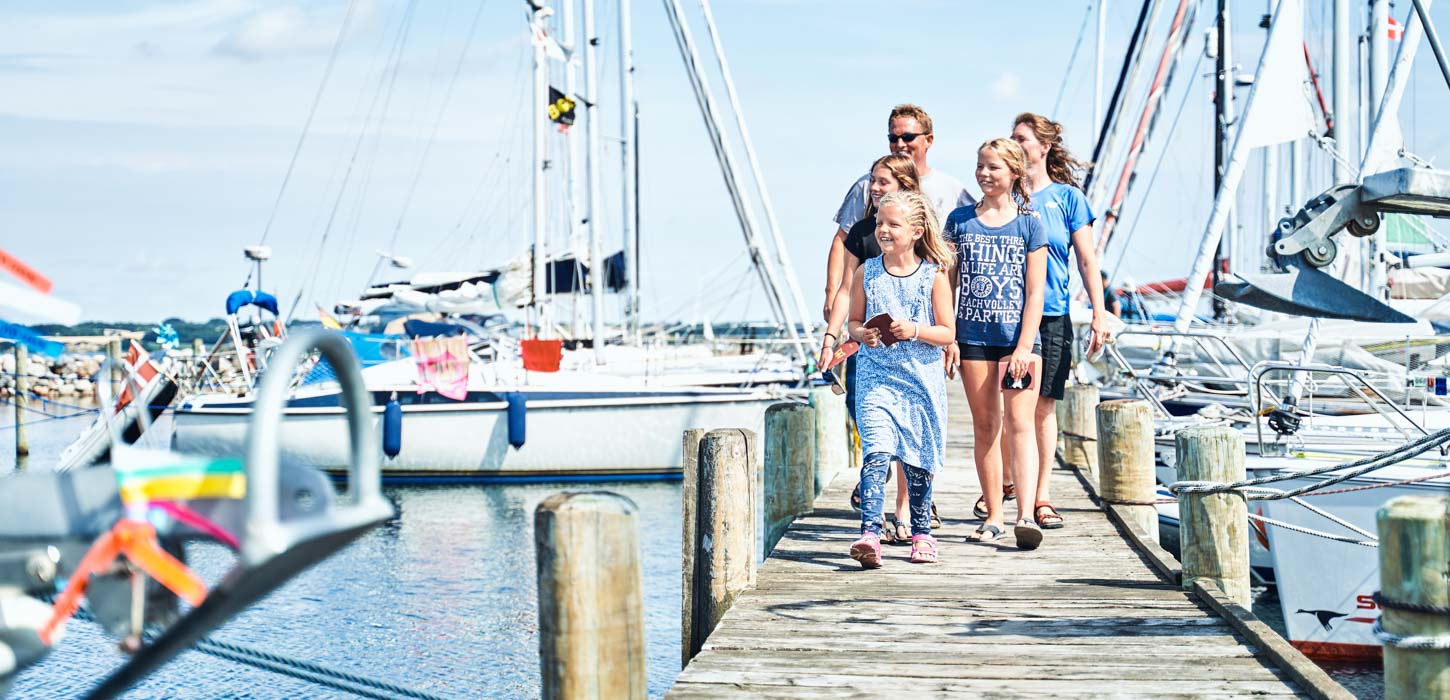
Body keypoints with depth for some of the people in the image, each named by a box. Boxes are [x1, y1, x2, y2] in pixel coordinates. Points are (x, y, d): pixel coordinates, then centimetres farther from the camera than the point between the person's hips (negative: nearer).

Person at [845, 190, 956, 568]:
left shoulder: (934, 275, -2)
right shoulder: (867, 272, 3)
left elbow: (948, 332, -1)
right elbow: (853, 321, 11)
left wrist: (915, 331, -18)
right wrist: (862, 334, -11)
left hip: (921, 379, 0)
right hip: (875, 376, 0)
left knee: (918, 460, 10)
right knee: (876, 452, -17)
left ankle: (922, 533, 28)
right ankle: (870, 534, -23)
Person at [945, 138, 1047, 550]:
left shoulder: (1029, 224, 1)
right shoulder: (960, 221, 7)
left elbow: (1035, 292, -2)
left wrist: (1024, 347, -10)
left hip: (1018, 336, -2)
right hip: (973, 336, 3)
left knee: (1019, 424, -10)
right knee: (985, 426, 7)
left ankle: (1026, 516, -18)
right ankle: (993, 517, 13)